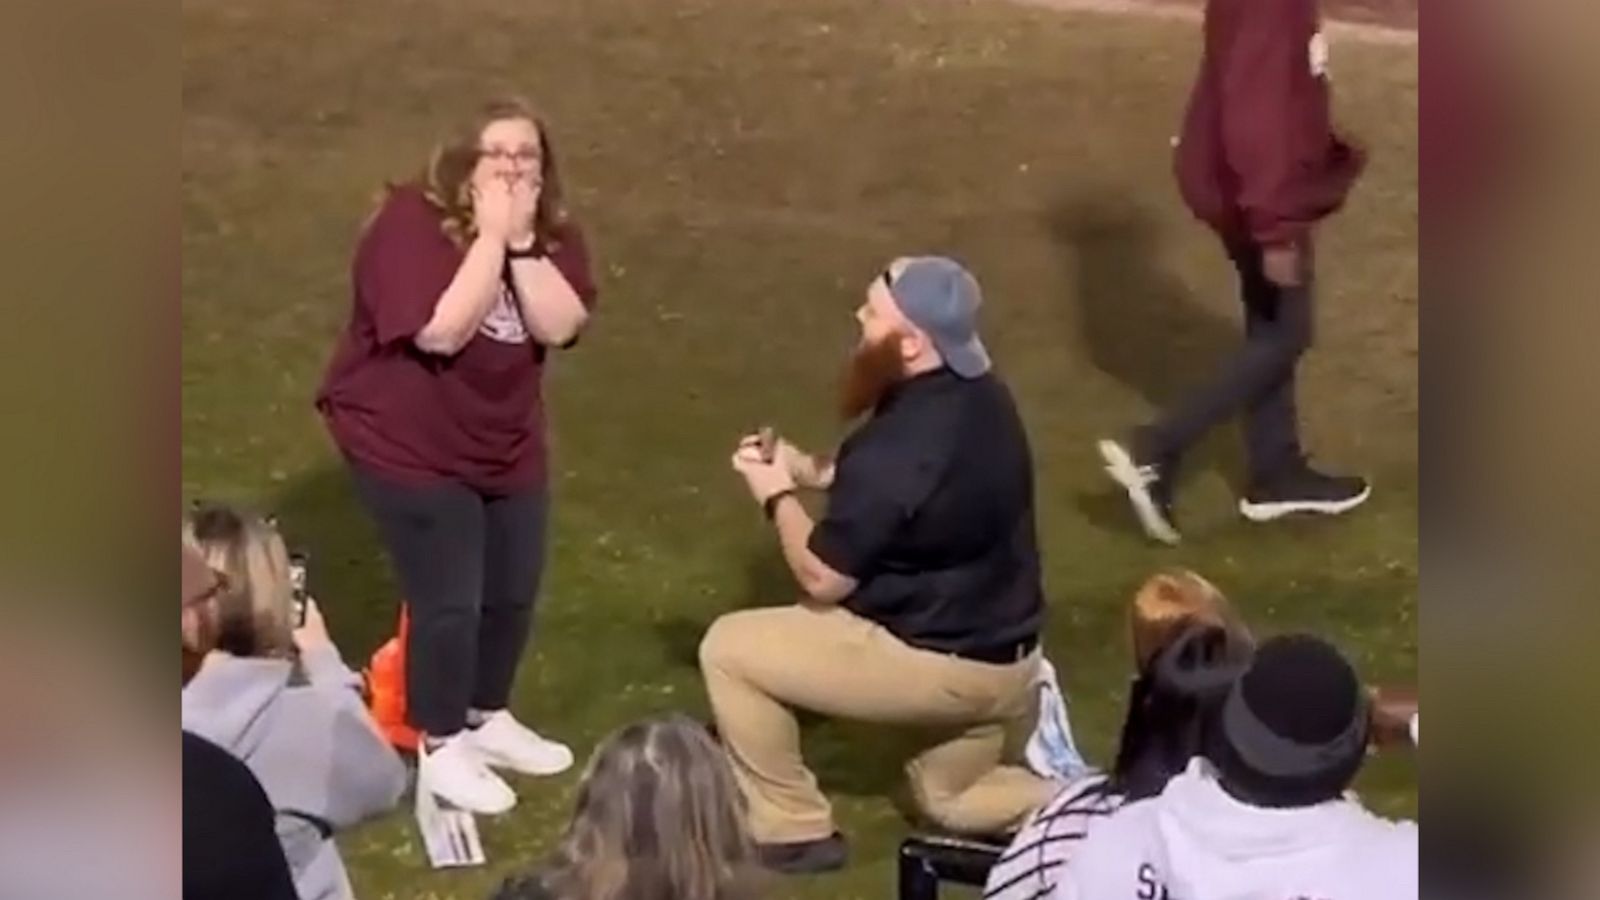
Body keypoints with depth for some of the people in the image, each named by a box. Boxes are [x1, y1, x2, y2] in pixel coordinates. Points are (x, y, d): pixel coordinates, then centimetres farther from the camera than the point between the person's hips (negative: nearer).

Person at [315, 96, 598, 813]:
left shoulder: (550, 232, -3)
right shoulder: (411, 221, -21)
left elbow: (559, 326, -18)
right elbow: (442, 329, -33)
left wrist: (521, 240, -26)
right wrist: (489, 236, -31)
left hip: (507, 445, 7)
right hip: (409, 445, -7)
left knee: (513, 593, 15)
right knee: (448, 601, -7)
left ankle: (488, 720, 37)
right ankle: (442, 748, 12)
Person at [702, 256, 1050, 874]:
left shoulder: (895, 447, -29)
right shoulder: (978, 395, -3)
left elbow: (823, 579, -19)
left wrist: (778, 496, -2)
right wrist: (817, 473, 7)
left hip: (940, 663, -9)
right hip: (1006, 656, 9)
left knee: (728, 649, -2)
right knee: (948, 799, 32)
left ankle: (790, 831, 10)